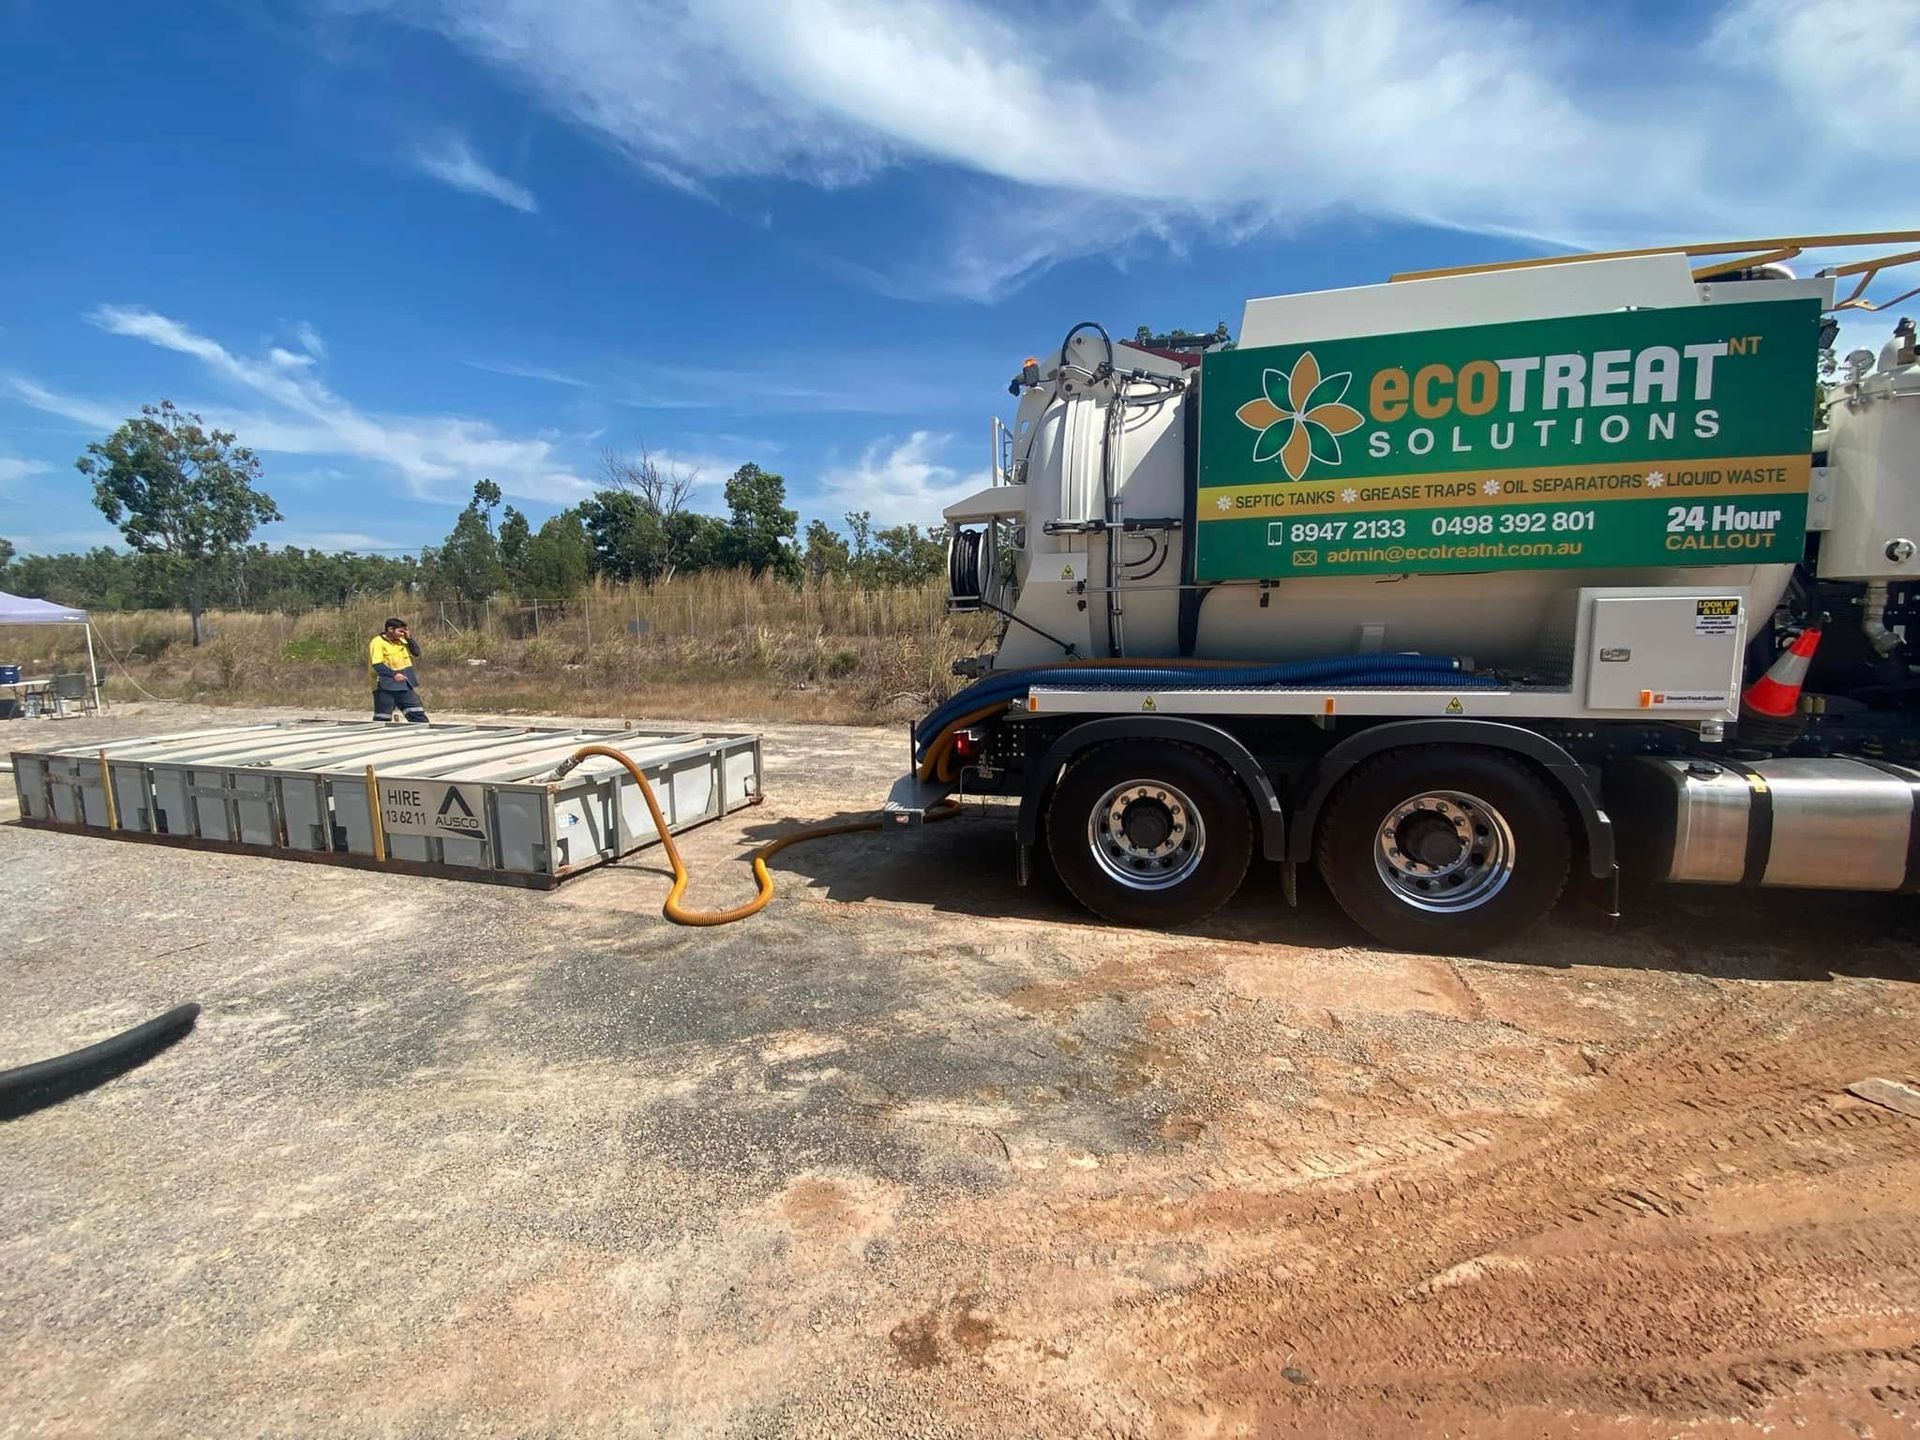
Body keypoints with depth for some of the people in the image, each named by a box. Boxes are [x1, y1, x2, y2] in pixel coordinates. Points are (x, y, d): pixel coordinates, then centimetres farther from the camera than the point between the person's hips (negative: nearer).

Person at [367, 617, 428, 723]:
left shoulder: (401, 641, 11)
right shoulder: (377, 642, -10)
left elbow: (416, 653, 10)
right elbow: (376, 664, -18)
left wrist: (409, 638, -1)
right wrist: (393, 674, -25)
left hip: (404, 685, 6)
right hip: (385, 686, -6)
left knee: (417, 712, 2)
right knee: (382, 718, 1)